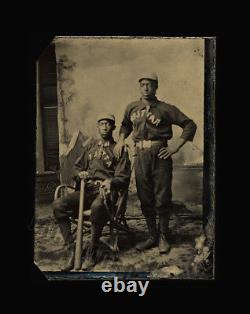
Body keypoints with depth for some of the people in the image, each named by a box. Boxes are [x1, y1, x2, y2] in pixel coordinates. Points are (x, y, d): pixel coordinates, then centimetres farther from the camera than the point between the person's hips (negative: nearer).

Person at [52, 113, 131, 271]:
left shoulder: (119, 150, 9)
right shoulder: (91, 146, 23)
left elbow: (124, 178, 1)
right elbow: (77, 168, 25)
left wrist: (111, 182, -22)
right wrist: (80, 174, 0)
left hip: (105, 190, -4)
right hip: (86, 189, 4)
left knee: (97, 206, -41)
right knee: (58, 205, -23)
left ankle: (92, 253, -23)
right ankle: (72, 251, -17)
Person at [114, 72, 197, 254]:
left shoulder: (166, 109, 0)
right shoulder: (132, 108, 12)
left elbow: (190, 125, 1)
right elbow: (125, 125, 31)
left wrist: (176, 145, -7)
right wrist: (121, 140, 13)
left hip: (160, 155, -3)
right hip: (140, 156, 4)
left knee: (162, 198, 0)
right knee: (145, 199, 8)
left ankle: (163, 237, 18)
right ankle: (152, 236, 22)